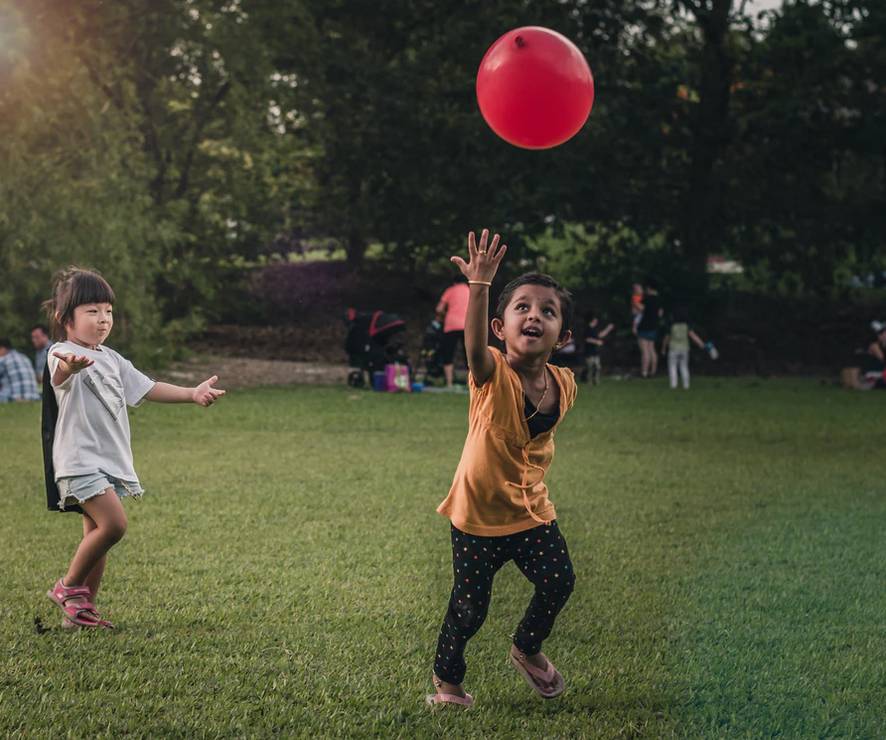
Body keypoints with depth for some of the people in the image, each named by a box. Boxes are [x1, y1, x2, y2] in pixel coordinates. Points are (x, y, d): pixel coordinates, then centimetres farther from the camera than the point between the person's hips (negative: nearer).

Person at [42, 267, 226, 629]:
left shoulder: (111, 359, 16)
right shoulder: (62, 354, -12)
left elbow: (146, 388, 20)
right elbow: (60, 376, -36)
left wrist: (192, 394, 10)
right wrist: (69, 366, -61)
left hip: (110, 460, 8)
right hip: (80, 460, -8)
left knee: (96, 535, 9)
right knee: (113, 523, -21)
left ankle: (80, 611, 16)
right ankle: (69, 586, -4)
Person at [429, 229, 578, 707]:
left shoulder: (564, 385, -6)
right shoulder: (493, 375, -21)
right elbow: (474, 347, -45)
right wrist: (480, 286, -58)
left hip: (532, 510, 4)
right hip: (479, 512, -4)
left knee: (558, 582, -3)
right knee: (470, 605, 2)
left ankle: (527, 651, 27)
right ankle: (446, 677, 28)